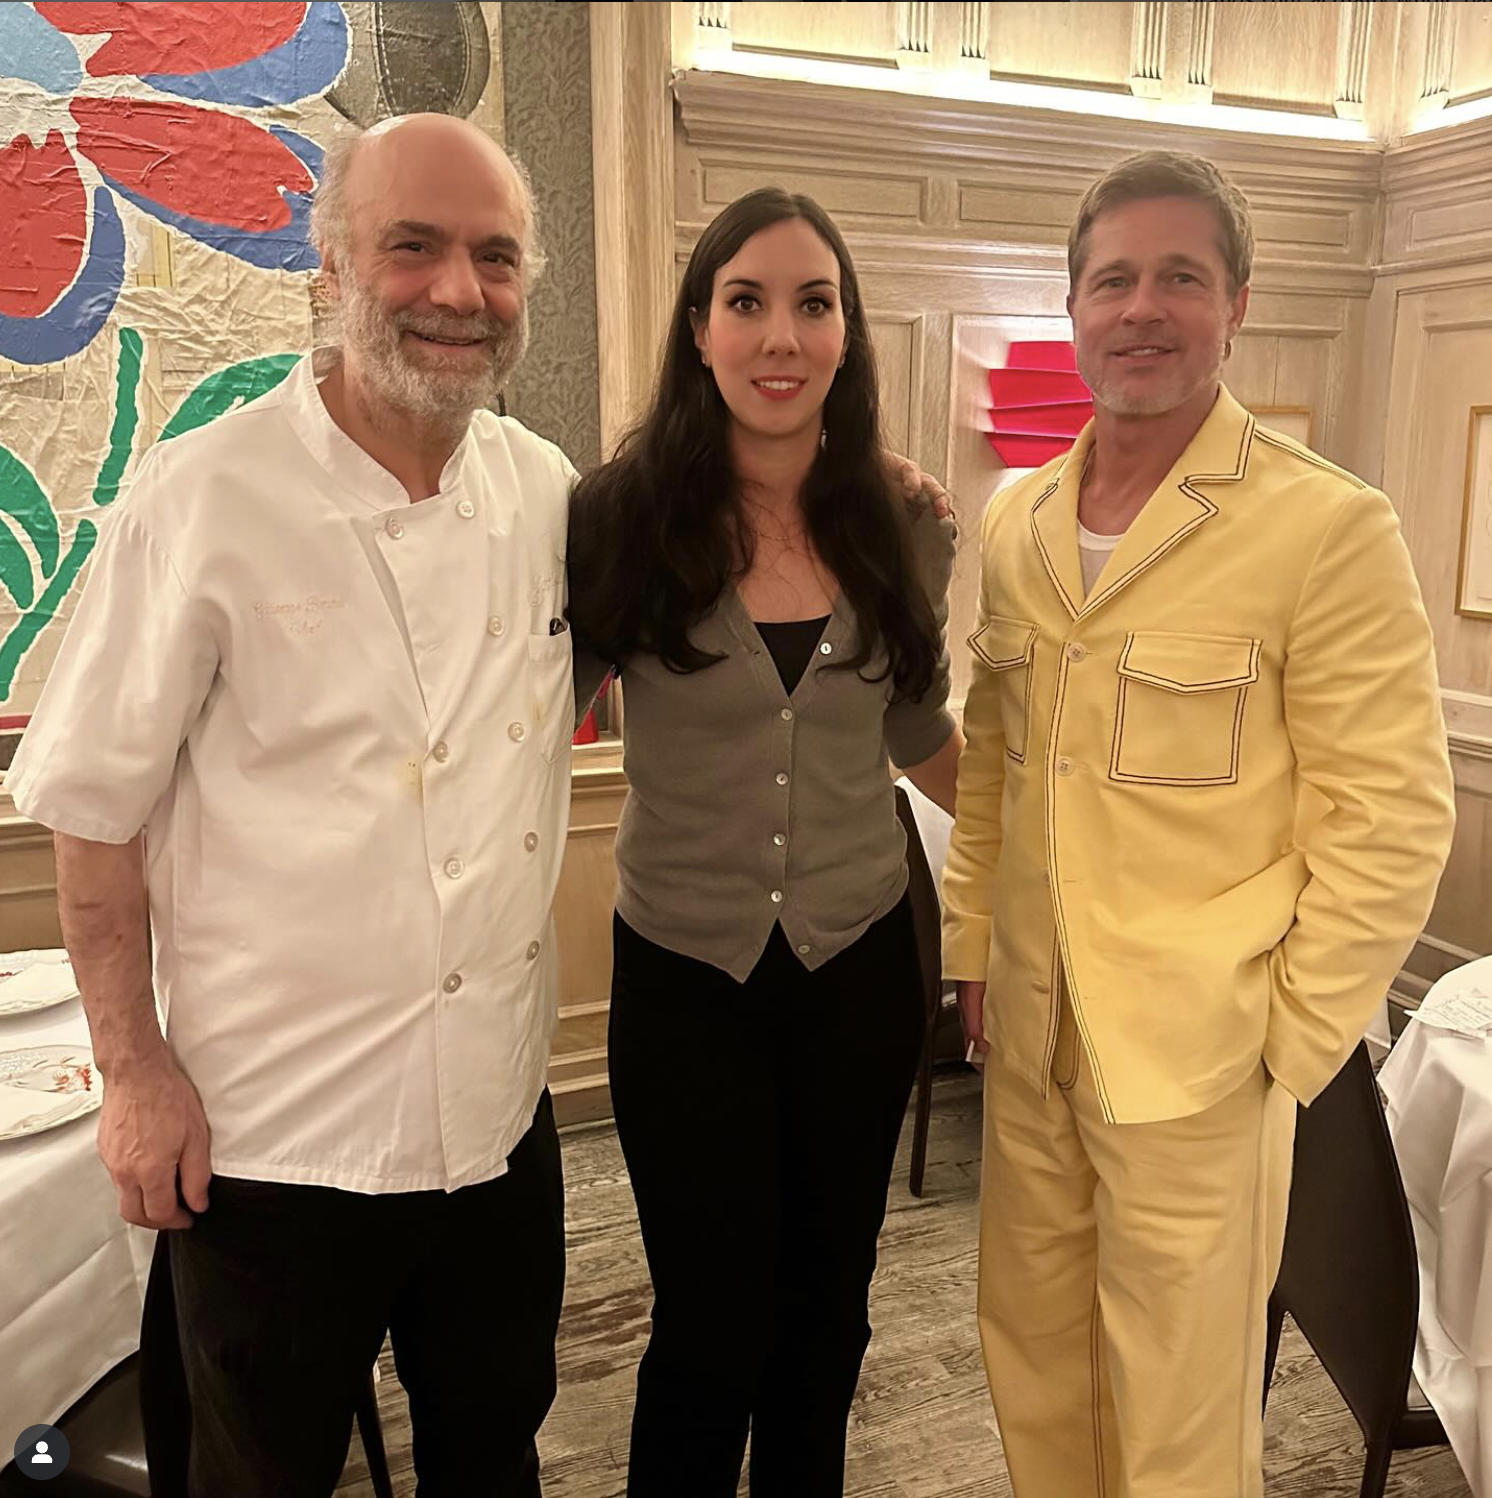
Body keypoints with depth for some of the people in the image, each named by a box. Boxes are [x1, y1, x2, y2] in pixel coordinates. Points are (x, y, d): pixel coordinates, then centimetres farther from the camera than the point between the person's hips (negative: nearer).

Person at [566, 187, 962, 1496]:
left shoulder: (904, 532, -2)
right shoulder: (621, 519, -11)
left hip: (860, 969, 3)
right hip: (684, 974, -2)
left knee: (826, 1311, 19)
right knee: (711, 1328, 9)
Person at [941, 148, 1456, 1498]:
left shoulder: (1330, 527, -12)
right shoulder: (1016, 521, 6)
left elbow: (1388, 820, -10)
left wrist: (1288, 1043, -9)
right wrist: (972, 947, 10)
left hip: (1197, 1061, -5)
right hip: (1030, 1037, 5)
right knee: (1032, 1365, 21)